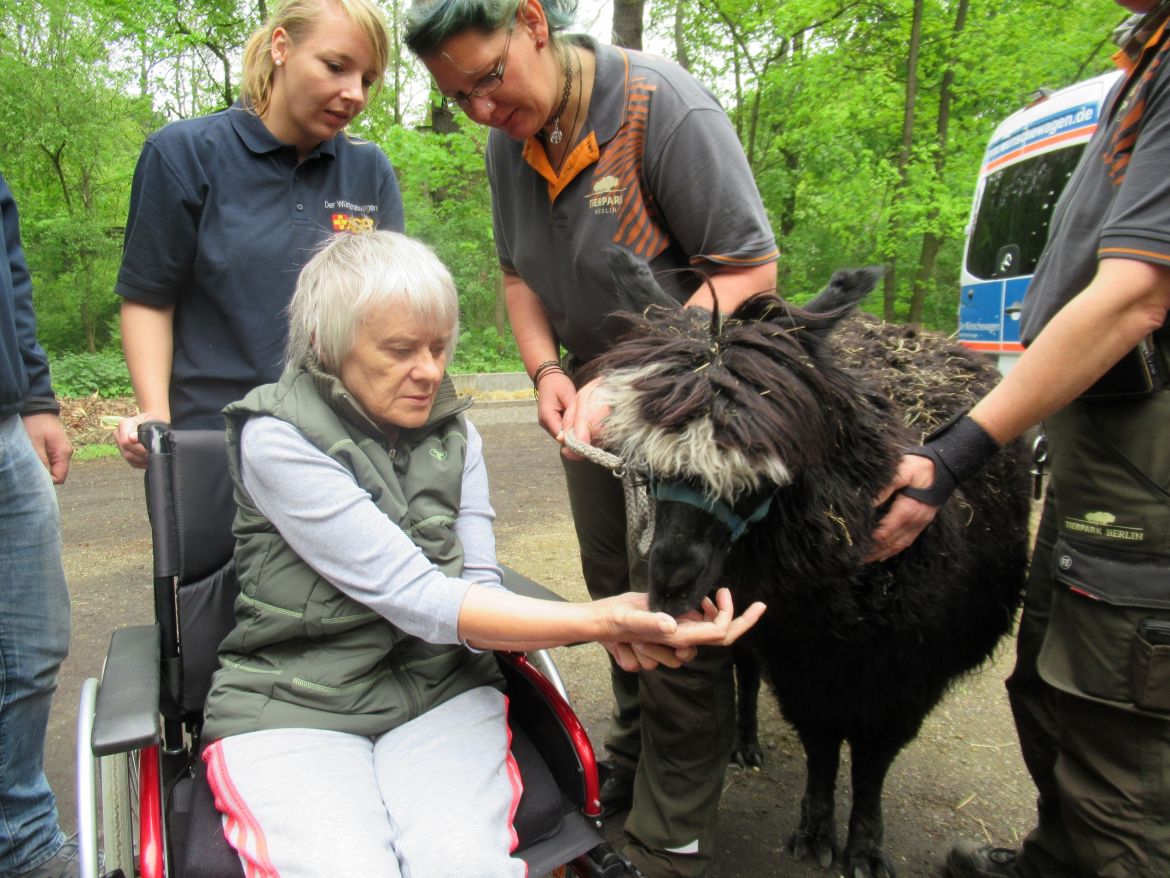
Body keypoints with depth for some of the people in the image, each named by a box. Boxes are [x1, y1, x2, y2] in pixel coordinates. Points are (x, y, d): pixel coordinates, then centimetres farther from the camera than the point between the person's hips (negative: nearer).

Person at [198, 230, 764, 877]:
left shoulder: (453, 428, 5)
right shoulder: (276, 437, -13)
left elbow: (478, 592, -3)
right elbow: (417, 599, -21)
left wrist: (616, 628, -23)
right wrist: (605, 620, -30)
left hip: (441, 689, 3)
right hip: (292, 706, -3)